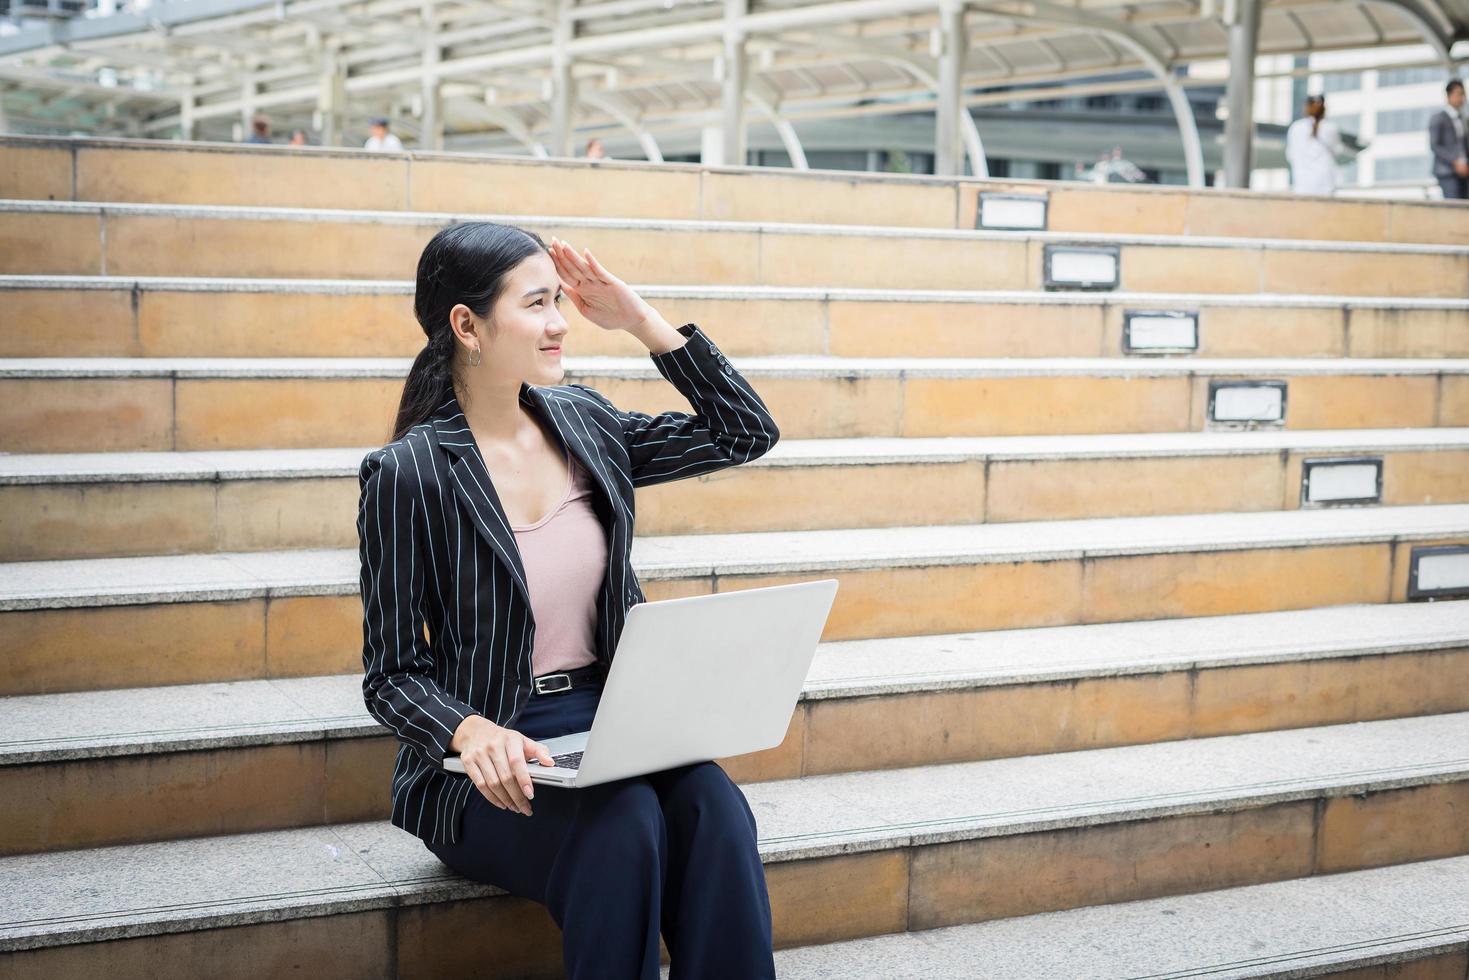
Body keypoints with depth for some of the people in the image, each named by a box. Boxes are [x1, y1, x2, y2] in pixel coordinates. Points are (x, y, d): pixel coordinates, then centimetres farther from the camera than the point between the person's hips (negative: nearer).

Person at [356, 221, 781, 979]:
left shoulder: (583, 424, 8)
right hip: (486, 768, -4)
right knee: (625, 824, -33)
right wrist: (473, 733, -28)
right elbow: (392, 675, -7)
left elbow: (746, 432, 12)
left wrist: (643, 322, 4)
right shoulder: (407, 474, -9)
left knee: (713, 808, -27)